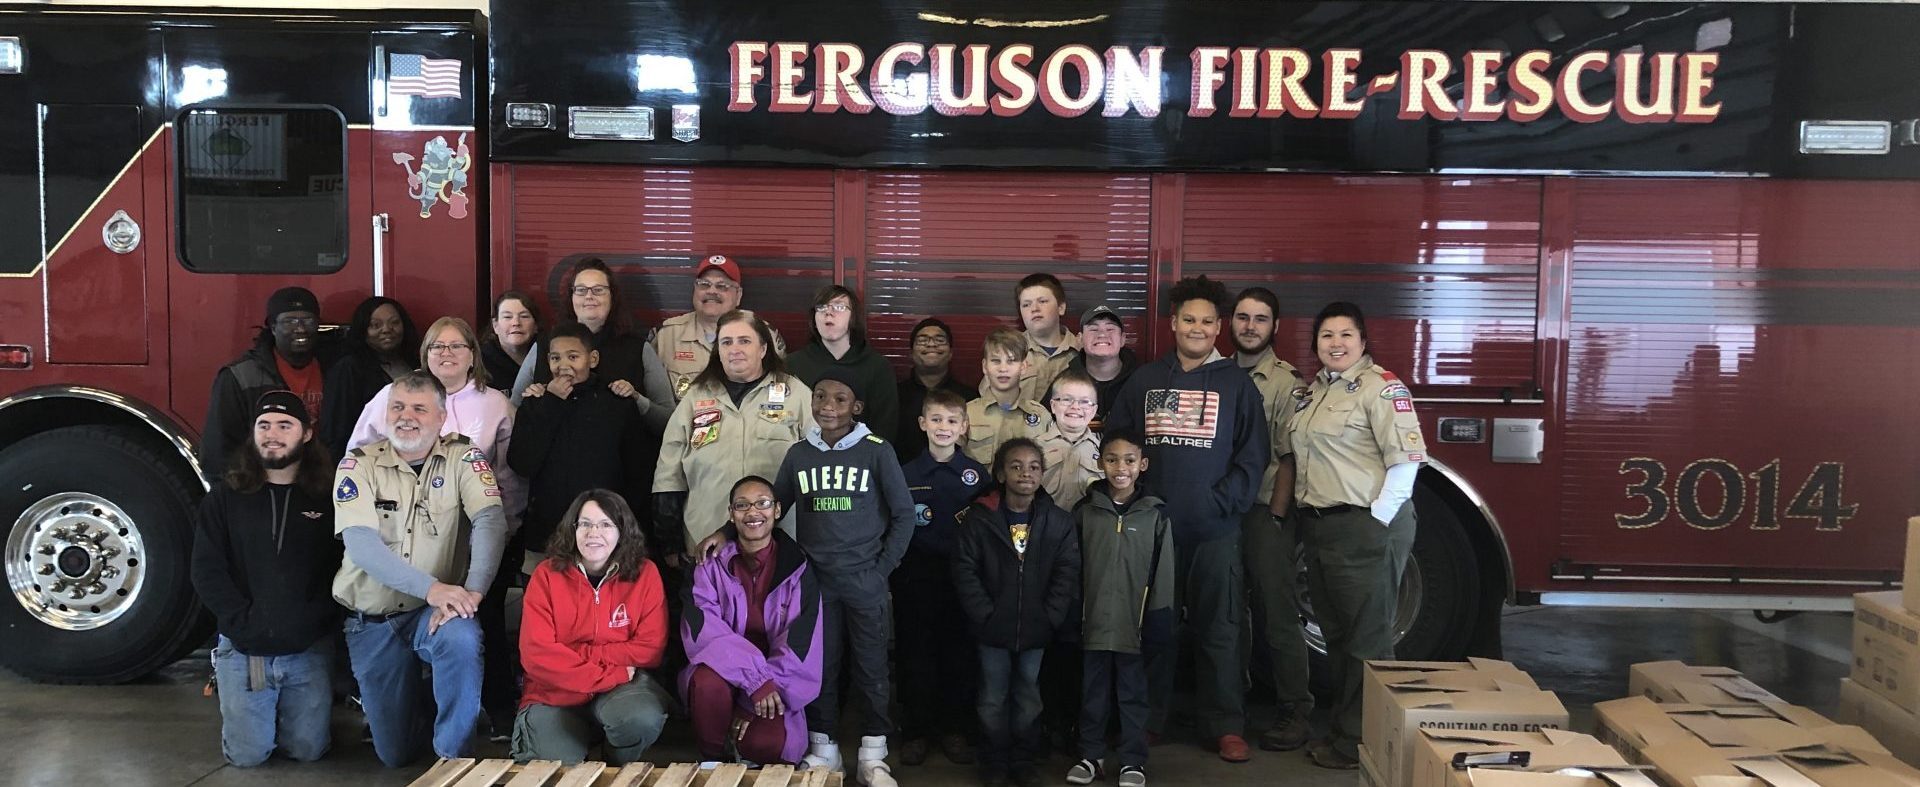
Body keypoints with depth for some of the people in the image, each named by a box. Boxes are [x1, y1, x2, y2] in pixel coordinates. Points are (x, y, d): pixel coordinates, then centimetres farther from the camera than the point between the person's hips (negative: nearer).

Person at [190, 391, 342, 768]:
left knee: (308, 749, 1)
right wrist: (243, 622, -12)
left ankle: (289, 710, 33)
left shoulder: (329, 498, 2)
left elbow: (344, 567, -3)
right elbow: (206, 570, -2)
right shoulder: (225, 497, 4)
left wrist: (314, 619, -15)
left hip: (308, 650, 0)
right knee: (247, 754, 1)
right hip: (242, 649, 0)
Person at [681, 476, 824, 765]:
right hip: (722, 667, 1)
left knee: (766, 743, -29)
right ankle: (712, 759, -6)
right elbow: (702, 630, -15)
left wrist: (764, 691, -20)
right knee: (707, 684, -35)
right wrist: (756, 679, -27)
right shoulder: (711, 563, -2)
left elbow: (800, 643, -9)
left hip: (774, 678, 0)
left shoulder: (797, 567, -2)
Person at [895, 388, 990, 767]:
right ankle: (915, 731, 17)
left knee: (960, 656, 6)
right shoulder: (905, 474, 2)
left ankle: (954, 729, 20)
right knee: (916, 655, 5)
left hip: (961, 579, 0)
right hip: (916, 580, 0)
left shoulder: (977, 474, 2)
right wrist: (898, 571, -4)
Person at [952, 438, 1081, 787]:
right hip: (993, 629, -1)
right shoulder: (979, 517, -6)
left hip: (1037, 631, 1)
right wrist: (985, 614, -11)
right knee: (993, 700, 9)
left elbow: (1067, 574, -2)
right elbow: (964, 569, -6)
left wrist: (1049, 618, -9)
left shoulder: (1059, 521, -2)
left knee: (1029, 699, 12)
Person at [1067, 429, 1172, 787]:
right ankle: (1091, 755, 25)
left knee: (1133, 693, 8)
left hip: (1134, 622, -2)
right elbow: (1072, 569, 5)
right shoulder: (1085, 512, 2)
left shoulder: (1156, 514, -3)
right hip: (1094, 620, 2)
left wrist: (1158, 619, -5)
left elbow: (1163, 570, -2)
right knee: (1093, 692, 13)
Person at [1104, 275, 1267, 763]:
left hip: (1215, 530, -2)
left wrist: (1223, 502, -11)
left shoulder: (1236, 384, 4)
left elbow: (1252, 454, 0)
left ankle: (1226, 727, 11)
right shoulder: (1145, 380, 9)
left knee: (1218, 630, 2)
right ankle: (1147, 719, 20)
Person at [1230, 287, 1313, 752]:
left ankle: (1296, 713, 7)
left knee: (1277, 615, -2)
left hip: (1265, 513, -5)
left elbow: (1288, 459, -7)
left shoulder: (1285, 383, -5)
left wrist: (1276, 517, -11)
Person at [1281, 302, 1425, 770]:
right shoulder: (1314, 390, 15)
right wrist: (1293, 507, 14)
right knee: (1335, 633, 14)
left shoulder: (1381, 386, -11)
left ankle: (1363, 744, 6)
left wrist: (1376, 521, -16)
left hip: (1366, 527, -9)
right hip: (1320, 526, 9)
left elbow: (1406, 459, -16)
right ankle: (1342, 728, 24)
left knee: (1367, 639, -1)